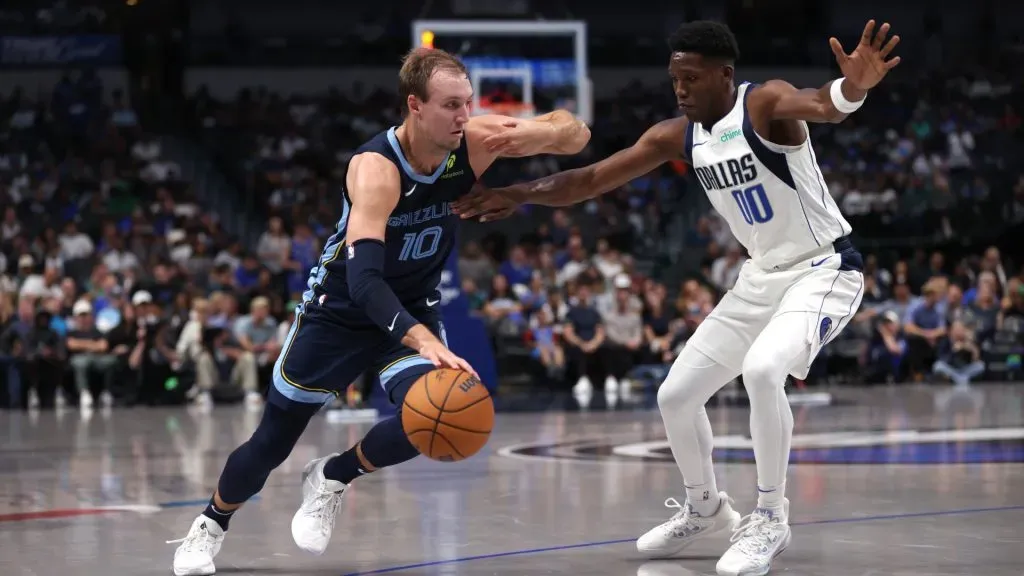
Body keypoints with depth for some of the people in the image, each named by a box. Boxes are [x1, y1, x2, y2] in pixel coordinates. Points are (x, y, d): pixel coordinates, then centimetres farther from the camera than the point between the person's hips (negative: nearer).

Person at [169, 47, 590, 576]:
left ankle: (332, 479, 4)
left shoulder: (473, 142, -19)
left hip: (414, 310, 4)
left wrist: (531, 133, -35)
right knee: (272, 442, 8)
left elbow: (576, 135, -11)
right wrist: (425, 343, -59)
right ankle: (211, 523, 38)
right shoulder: (376, 168, -33)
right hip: (340, 309, -3)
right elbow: (364, 279, -44)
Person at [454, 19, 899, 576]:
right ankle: (704, 508, 33)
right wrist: (519, 194, -11)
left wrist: (852, 88, -68)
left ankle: (769, 518, -16)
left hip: (823, 269, -8)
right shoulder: (677, 136, -1)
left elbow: (819, 104, -45)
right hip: (762, 275, 8)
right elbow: (591, 179, 2)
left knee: (762, 369, -33)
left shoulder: (765, 103, -21)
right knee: (676, 394, 8)